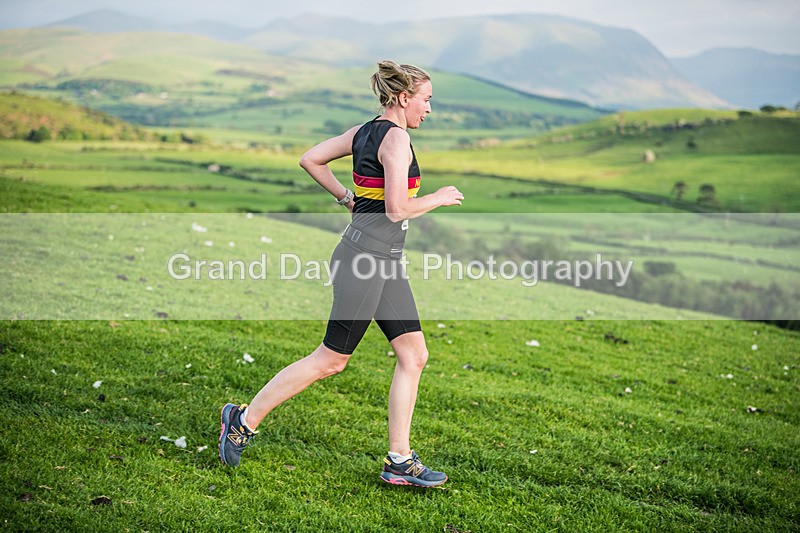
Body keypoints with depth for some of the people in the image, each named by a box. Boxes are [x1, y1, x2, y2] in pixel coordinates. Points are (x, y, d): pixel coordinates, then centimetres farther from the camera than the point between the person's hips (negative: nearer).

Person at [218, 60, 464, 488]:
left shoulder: (365, 131, 11)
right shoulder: (395, 137, -15)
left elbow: (311, 159, 17)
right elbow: (397, 209, -21)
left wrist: (345, 197, 18)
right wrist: (439, 198, -6)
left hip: (385, 260, 10)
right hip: (365, 258, -10)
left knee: (414, 355, 8)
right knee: (331, 359, 1)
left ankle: (399, 461, 12)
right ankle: (244, 419, 15)